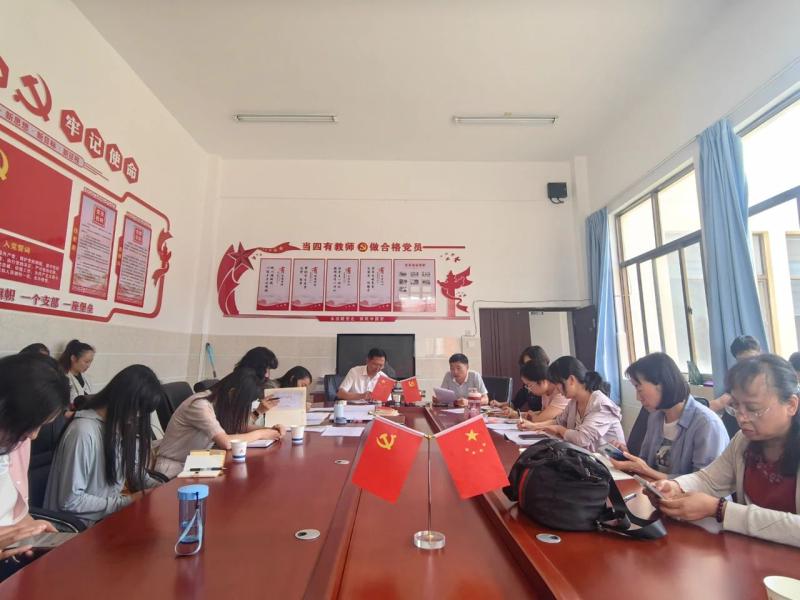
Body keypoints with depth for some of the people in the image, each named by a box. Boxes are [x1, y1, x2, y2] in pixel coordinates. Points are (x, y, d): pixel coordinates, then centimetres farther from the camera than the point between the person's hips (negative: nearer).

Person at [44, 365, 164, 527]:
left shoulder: (122, 425, 2)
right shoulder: (83, 431, -24)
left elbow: (137, 474, 7)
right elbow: (70, 501, -22)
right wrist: (126, 501, -19)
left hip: (110, 516, 7)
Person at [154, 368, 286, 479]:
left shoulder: (220, 402, -2)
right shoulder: (200, 405, -27)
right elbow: (226, 442, -34)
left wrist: (268, 430, -12)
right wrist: (260, 434, -21)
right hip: (174, 469, -7)